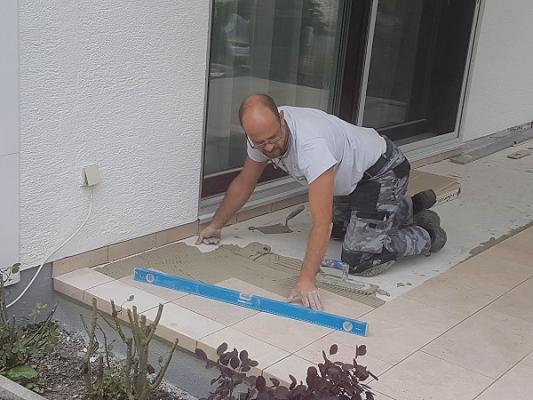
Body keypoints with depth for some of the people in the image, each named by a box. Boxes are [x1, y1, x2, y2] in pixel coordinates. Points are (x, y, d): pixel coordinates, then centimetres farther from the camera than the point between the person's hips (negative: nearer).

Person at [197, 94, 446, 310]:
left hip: (383, 171, -9)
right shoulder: (263, 133, -15)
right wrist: (215, 225, 10)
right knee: (337, 228, 28)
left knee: (359, 261, -15)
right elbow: (243, 183, 3)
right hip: (350, 177, 9)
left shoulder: (311, 144, -41)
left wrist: (307, 279, -48)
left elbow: (321, 221, -44)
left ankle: (426, 233, 9)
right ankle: (411, 206, 40)